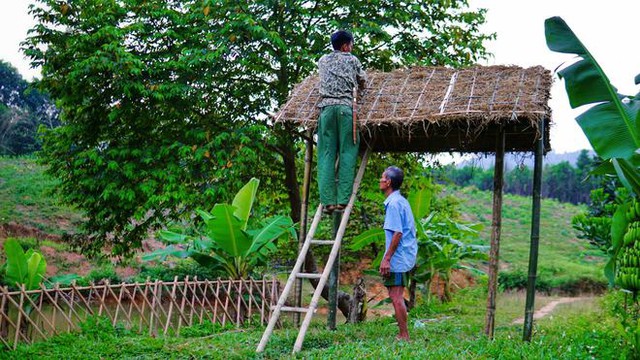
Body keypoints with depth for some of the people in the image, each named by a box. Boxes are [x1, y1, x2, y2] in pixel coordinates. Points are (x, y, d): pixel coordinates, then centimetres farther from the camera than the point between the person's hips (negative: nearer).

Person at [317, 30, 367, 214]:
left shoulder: (323, 60, 22)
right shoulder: (352, 60, 14)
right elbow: (362, 82, 25)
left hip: (326, 107, 2)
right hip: (346, 107, -2)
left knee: (326, 154, -1)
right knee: (347, 152, -1)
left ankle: (328, 201, -9)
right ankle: (343, 199, -9)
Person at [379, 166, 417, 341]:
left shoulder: (394, 203, -15)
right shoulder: (402, 201, 15)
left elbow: (397, 233, -20)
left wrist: (386, 258, -19)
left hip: (398, 258, -10)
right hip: (405, 257, 10)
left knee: (396, 296, -6)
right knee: (397, 296, 13)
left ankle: (404, 336, -2)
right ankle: (404, 335, 17)